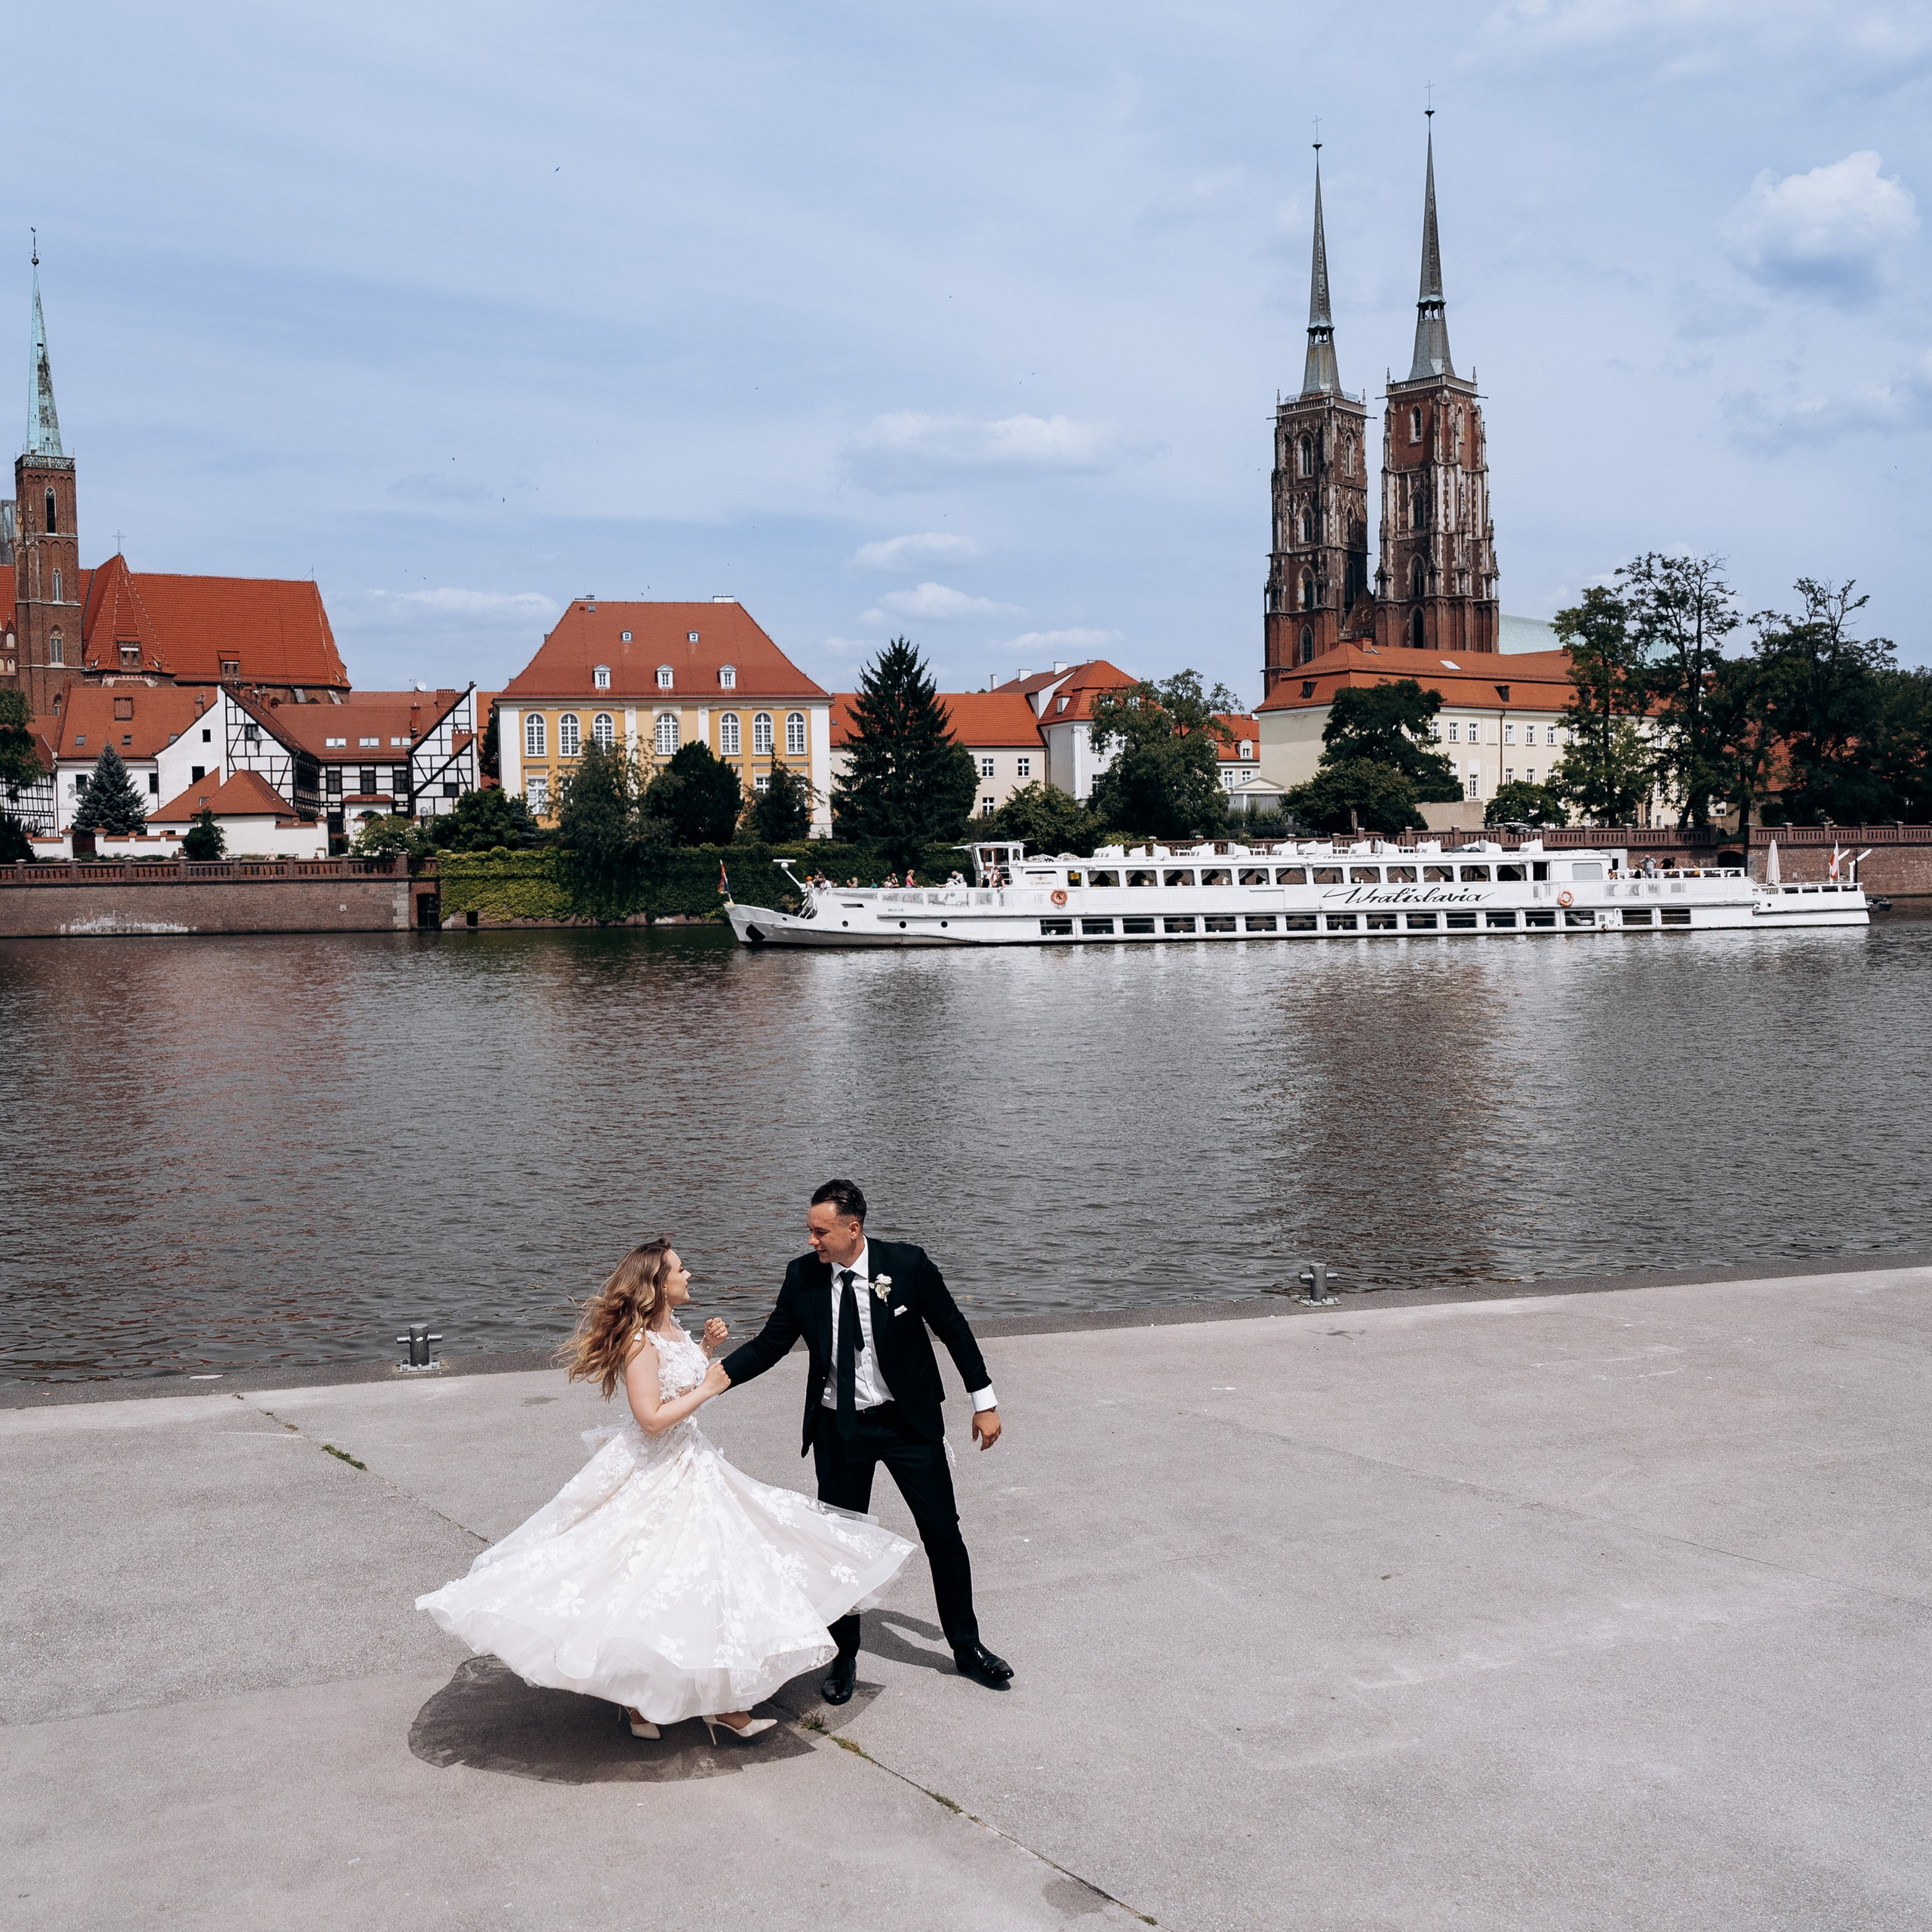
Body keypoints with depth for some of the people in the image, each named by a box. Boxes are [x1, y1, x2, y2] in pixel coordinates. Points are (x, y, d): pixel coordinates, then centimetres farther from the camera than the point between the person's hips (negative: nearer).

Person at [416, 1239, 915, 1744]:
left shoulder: (672, 1330, 6)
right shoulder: (641, 1343, -22)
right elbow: (652, 1419, -26)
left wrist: (708, 1349, 9)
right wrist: (707, 1388, -18)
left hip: (691, 1466, 10)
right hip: (655, 1477, -10)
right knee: (649, 1588, 0)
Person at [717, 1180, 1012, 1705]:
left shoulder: (907, 1263, -14)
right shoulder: (803, 1276, -8)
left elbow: (952, 1327, -4)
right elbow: (770, 1344, -2)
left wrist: (984, 1399, -1)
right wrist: (716, 1376, -17)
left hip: (909, 1421, -1)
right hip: (838, 1429, 2)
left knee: (943, 1531, 5)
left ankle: (967, 1646, 24)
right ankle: (845, 1658, 27)